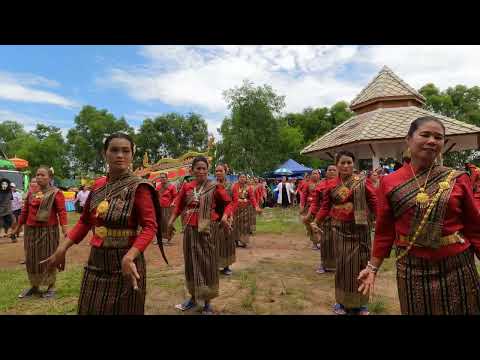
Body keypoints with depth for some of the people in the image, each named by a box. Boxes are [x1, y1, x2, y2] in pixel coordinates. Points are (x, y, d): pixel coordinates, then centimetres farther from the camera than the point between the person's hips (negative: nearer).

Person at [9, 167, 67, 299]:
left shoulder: (55, 193, -8)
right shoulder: (31, 192, 11)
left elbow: (61, 211, -15)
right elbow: (25, 211, 18)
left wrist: (64, 228, -26)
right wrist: (18, 227, 21)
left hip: (48, 231, -6)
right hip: (30, 230, 6)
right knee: (31, 259, 13)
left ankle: (51, 287, 17)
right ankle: (34, 286, 29)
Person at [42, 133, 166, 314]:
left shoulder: (138, 187, -14)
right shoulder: (98, 185, 4)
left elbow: (150, 226, -21)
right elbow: (85, 221, 14)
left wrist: (129, 257, -33)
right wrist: (62, 249, 6)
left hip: (123, 262, -6)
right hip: (96, 261, 6)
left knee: (123, 310, 11)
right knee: (89, 310, 19)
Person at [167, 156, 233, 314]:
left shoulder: (215, 187, -6)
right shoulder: (186, 187, 4)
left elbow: (228, 203, 0)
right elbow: (179, 205, 14)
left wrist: (225, 216, -17)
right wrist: (171, 220, 4)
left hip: (207, 229, -4)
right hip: (189, 229, 4)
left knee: (207, 264, 3)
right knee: (190, 263, 14)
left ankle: (207, 302, 19)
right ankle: (193, 297, 32)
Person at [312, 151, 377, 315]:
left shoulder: (362, 182, -2)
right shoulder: (330, 185, 3)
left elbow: (374, 203, -6)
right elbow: (325, 207, 3)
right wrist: (316, 222, -6)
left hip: (359, 228, -1)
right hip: (340, 229, 1)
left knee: (359, 263, 7)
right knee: (342, 264, 7)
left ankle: (360, 303, 24)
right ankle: (342, 301, 24)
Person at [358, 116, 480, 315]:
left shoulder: (458, 179, -3)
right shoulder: (389, 183, -4)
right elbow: (385, 231, 1)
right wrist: (373, 267, 0)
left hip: (458, 267, 1)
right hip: (412, 270, 0)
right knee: (417, 310, 16)